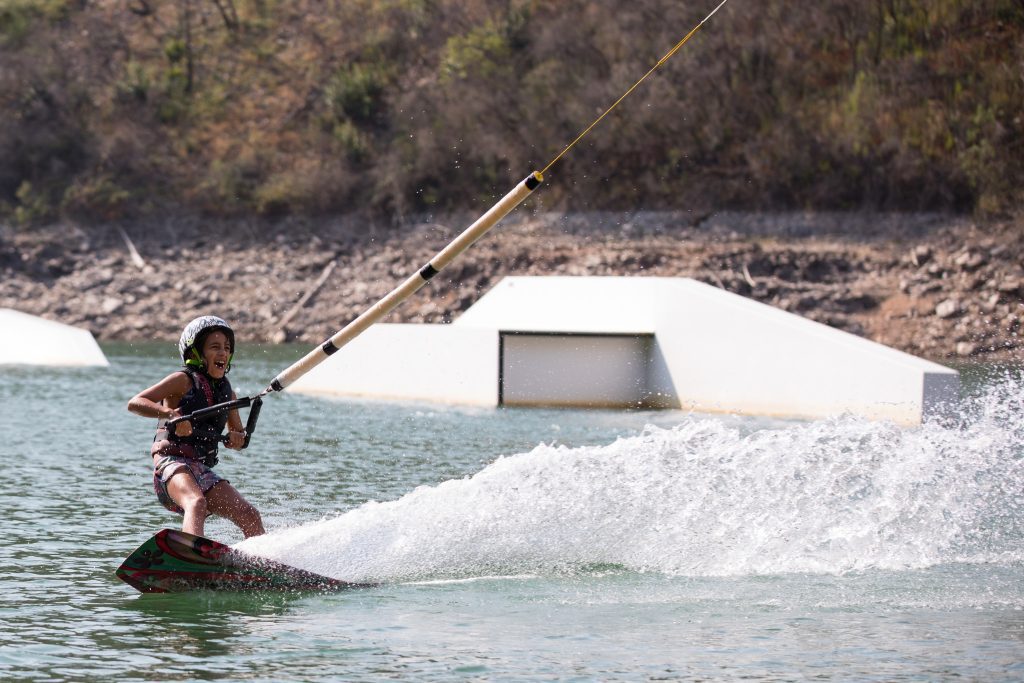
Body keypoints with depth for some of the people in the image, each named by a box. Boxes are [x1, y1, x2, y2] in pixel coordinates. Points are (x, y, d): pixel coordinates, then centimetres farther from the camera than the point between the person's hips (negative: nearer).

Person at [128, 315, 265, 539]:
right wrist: (170, 413, -27)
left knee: (250, 516, -6)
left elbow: (238, 433, 27)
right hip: (172, 463, -7)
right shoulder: (184, 380, -1)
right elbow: (135, 403, -9)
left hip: (203, 470, 7)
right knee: (197, 503, -36)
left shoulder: (226, 392, 18)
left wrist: (237, 438, 1)